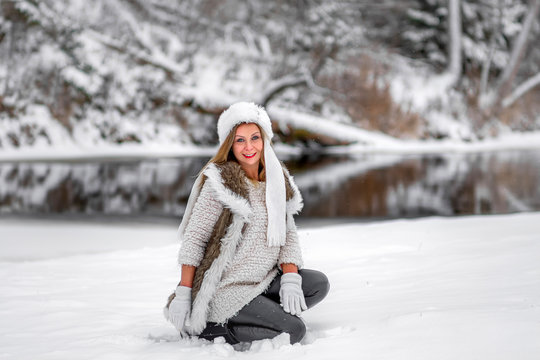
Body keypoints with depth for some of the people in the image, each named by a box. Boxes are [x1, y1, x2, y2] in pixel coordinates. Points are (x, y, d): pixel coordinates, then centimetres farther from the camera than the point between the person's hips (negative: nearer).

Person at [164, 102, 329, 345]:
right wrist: (182, 296, -14)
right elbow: (193, 239, -11)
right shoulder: (220, 182, -12)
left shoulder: (277, 179, 8)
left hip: (263, 280, 7)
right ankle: (206, 329, -5)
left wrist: (290, 280, -9)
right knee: (293, 330, -17)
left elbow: (288, 233, 8)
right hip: (225, 287, -7)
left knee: (319, 284, -9)